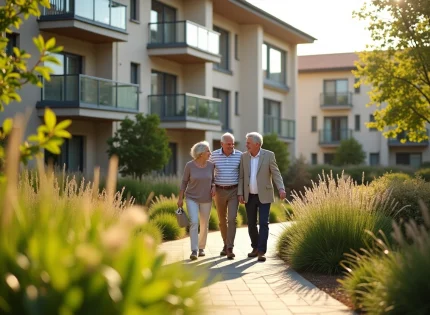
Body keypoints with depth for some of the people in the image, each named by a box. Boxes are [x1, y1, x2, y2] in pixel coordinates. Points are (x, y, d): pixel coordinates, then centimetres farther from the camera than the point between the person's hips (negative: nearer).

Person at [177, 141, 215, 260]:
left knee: (204, 225, 8)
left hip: (206, 199, 3)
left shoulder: (211, 165, -6)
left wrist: (214, 188, -14)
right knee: (194, 222, -17)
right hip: (191, 198, -3)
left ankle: (201, 247, 28)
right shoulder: (189, 165, -13)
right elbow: (184, 182, -5)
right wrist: (180, 199, -4)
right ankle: (194, 251, -12)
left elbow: (213, 180, 7)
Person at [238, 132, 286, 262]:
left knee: (263, 223, -11)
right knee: (251, 224, 8)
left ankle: (261, 252, -10)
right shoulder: (244, 156, 1)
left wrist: (281, 189, -26)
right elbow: (241, 177, 4)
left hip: (264, 196, -4)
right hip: (249, 196, 4)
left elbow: (276, 174, -11)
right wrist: (240, 194, -4)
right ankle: (255, 248, 25)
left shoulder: (269, 155, -9)